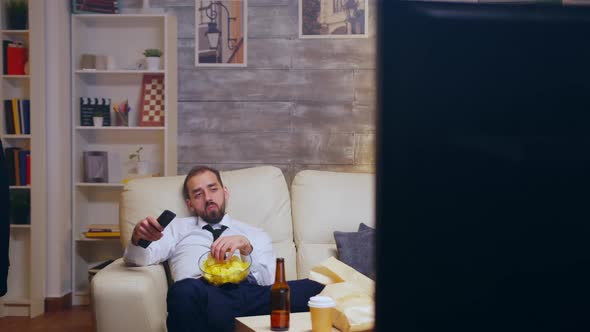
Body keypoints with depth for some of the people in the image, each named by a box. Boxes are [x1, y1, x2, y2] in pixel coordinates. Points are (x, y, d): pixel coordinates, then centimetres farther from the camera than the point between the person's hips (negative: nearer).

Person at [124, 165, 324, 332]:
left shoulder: (256, 235, 31)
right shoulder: (178, 228, 31)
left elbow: (269, 281, 15)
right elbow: (138, 259, 15)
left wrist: (246, 247, -4)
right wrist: (138, 238, -9)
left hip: (252, 294, 1)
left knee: (315, 289, -31)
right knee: (185, 291, -42)